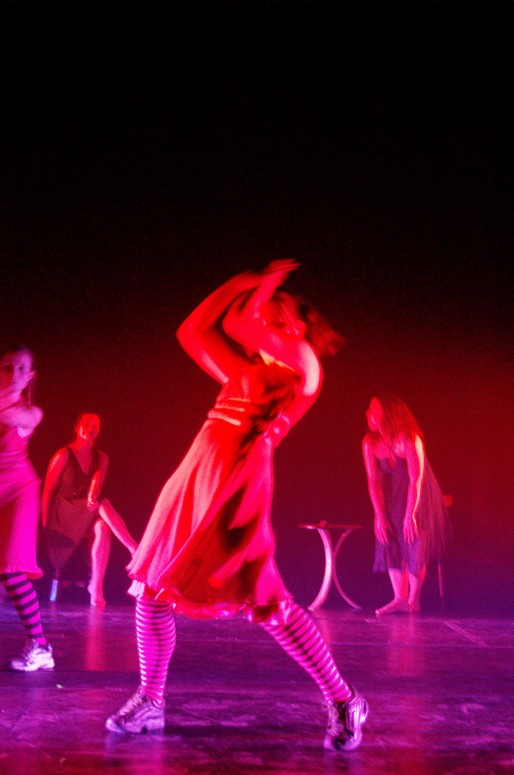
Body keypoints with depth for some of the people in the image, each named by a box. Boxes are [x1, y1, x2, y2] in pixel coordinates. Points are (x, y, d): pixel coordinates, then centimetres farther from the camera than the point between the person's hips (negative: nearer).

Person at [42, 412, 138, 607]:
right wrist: (46, 524, -6)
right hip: (63, 514, -4)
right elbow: (48, 490, -3)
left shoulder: (101, 458, 8)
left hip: (87, 515, 4)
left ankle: (96, 587, -35)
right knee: (103, 506, -33)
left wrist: (92, 498, -32)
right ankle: (136, 552, -41)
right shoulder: (64, 455, -5)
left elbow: (97, 482, -9)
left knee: (102, 528, -33)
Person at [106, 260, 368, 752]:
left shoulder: (302, 359, 4)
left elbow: (237, 325, -7)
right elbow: (194, 332, 27)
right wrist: (247, 284, 25)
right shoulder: (247, 372, 25)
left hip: (237, 480, -8)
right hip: (195, 476, 8)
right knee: (151, 586, 6)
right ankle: (150, 702, 19)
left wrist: (266, 289, 12)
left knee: (264, 603, -11)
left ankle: (343, 702, 2)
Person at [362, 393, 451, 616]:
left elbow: (416, 480, -26)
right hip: (394, 496, 5)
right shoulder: (370, 442, -13)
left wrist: (410, 515, -27)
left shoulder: (409, 440, -27)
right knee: (391, 543, -4)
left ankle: (413, 600, 1)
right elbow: (373, 481, -10)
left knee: (414, 545, -7)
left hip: (420, 496, -5)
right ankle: (400, 599, -4)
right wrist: (379, 515, -14)